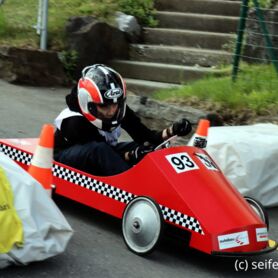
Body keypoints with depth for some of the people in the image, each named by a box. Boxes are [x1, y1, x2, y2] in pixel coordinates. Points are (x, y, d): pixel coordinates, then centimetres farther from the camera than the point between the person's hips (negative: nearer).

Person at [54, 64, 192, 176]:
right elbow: (98, 150, -29)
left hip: (100, 157, 7)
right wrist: (131, 156, -46)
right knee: (99, 149, -40)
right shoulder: (76, 122, -32)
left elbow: (146, 137, -16)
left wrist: (172, 130, -34)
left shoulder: (119, 111, -14)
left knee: (146, 148, -15)